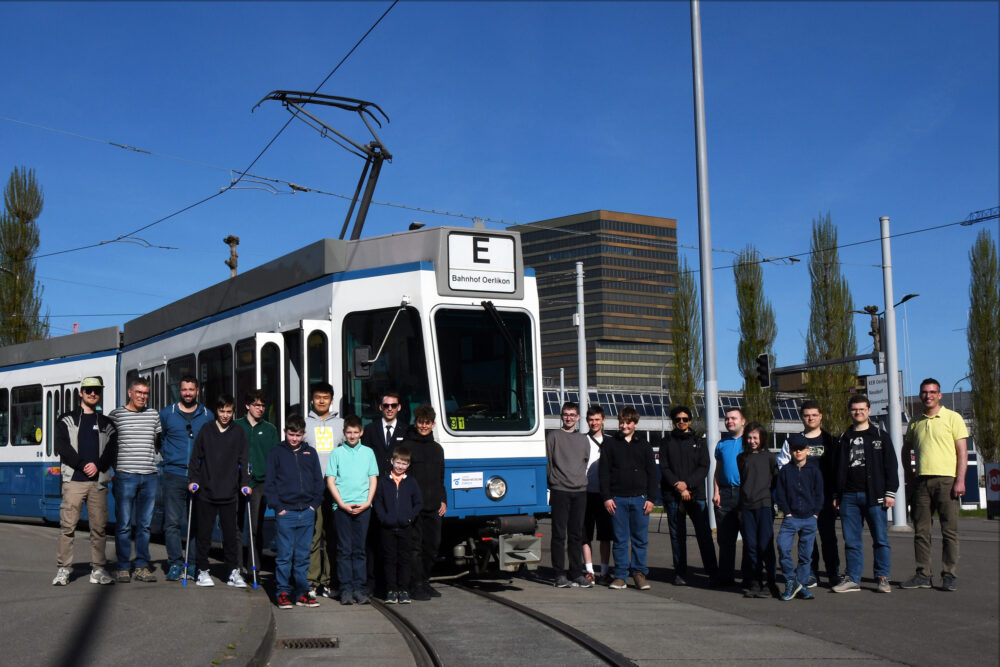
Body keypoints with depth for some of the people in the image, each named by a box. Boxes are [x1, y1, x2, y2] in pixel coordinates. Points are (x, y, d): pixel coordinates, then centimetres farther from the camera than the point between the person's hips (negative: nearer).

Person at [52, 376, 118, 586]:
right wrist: (83, 465, -13)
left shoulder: (106, 424, 18)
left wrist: (97, 465, -10)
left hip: (98, 481, 2)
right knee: (68, 525, -6)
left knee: (99, 526, 1)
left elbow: (112, 450, 9)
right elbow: (62, 447, -2)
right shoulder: (67, 420, 10)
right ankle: (63, 569, -1)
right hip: (73, 480, -2)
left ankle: (98, 569, 6)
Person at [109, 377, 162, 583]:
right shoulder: (116, 415, 1)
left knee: (144, 525, 6)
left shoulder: (154, 415, 12)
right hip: (125, 475, -3)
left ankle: (142, 566, 11)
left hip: (149, 476, 3)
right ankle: (123, 568, 6)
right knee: (123, 525, -1)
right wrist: (114, 467, 1)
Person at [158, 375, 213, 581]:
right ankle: (175, 563, 0)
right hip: (173, 475, -1)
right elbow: (159, 439, 16)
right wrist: (167, 457, 7)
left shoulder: (207, 415, 11)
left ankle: (194, 565, 11)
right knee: (172, 521, -7)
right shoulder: (167, 414, 7)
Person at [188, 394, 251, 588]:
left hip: (229, 493, 0)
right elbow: (195, 458, 8)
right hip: (205, 493, 0)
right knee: (204, 533, 3)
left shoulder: (238, 434, 8)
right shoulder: (205, 432, 6)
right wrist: (193, 480, -2)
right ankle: (203, 570, 13)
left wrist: (245, 483, -1)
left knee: (230, 534, 2)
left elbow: (243, 461, 8)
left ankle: (233, 572, 9)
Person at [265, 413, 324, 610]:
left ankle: (302, 593, 13)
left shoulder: (310, 453, 12)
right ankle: (283, 593, 7)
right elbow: (269, 482, 2)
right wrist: (277, 507, -6)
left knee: (303, 556, 7)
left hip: (307, 513, 3)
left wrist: (314, 504, 4)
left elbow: (318, 481, 15)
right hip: (285, 513, -3)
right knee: (284, 555, -2)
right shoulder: (276, 452, 3)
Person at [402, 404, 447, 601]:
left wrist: (443, 501, 14)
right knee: (415, 546, -6)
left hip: (433, 507, 6)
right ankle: (416, 586, -2)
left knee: (432, 545, 7)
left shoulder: (437, 448, 18)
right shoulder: (406, 446, 0)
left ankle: (425, 581, 18)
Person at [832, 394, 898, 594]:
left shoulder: (880, 436, 6)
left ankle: (883, 578, 6)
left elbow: (890, 465, 2)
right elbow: (838, 469, 20)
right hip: (849, 497, 3)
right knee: (851, 540, 4)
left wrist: (890, 492, -6)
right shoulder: (845, 438, 16)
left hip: (874, 496, -3)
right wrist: (836, 494, 14)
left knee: (880, 538, -2)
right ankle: (853, 579, 9)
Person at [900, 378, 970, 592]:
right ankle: (923, 575, 10)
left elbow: (962, 452, -2)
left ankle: (949, 576, 4)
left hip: (947, 480, -4)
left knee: (949, 530, -2)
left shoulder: (953, 418, 2)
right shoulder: (915, 423, 15)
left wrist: (960, 480, -12)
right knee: (921, 531, 4)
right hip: (922, 481, 4)